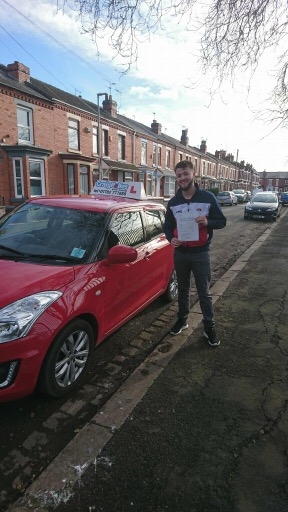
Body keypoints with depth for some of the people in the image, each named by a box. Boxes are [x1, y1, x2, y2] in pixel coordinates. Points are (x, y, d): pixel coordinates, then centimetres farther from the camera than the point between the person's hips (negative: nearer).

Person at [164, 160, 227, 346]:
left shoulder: (208, 197, -6)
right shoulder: (173, 202, 3)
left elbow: (222, 221, -2)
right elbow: (168, 225, 11)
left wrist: (208, 222, -24)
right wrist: (171, 238, -10)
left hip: (201, 253, -3)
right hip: (180, 253, 3)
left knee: (204, 292, 4)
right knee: (183, 289, 17)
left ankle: (210, 327, 18)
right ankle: (182, 320, 34)